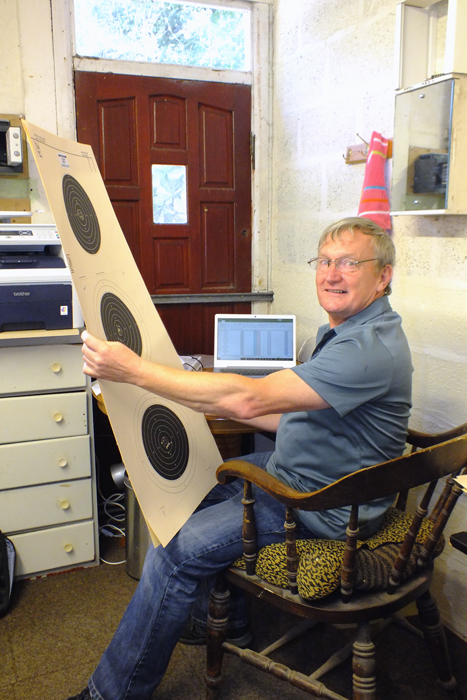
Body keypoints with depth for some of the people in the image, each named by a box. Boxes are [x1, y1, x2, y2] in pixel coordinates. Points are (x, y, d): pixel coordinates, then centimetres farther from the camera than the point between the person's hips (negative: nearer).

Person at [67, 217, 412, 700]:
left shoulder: (371, 347, -27)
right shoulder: (344, 330, 9)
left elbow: (251, 398, -34)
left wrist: (133, 369, -31)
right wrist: (224, 407, 5)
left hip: (324, 507, -10)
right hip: (290, 470, 10)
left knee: (176, 548, -13)